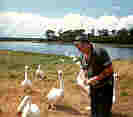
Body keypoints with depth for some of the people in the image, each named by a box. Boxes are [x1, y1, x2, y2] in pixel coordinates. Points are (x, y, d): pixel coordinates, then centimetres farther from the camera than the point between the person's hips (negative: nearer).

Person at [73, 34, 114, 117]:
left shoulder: (100, 52, -23)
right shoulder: (83, 57, -1)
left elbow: (110, 69, -23)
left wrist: (95, 78, -23)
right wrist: (86, 79, -5)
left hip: (105, 86, -7)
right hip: (93, 87, 7)